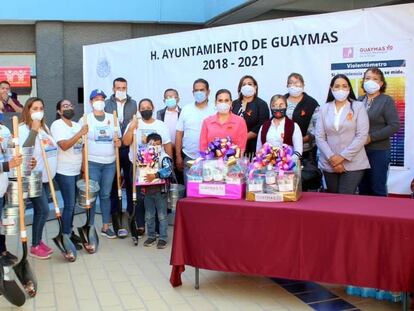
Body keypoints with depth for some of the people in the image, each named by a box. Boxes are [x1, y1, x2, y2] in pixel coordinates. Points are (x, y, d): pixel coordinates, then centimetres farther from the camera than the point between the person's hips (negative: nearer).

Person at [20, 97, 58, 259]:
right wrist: (33, 131, -30)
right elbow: (24, 150, -24)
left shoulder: (44, 127, 13)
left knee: (40, 210, 11)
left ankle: (38, 241, 23)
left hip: (46, 176, 7)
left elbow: (52, 148, 21)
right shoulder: (23, 128, -11)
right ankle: (34, 247, 5)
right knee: (43, 210, -8)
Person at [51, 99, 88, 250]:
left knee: (72, 203, 13)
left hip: (76, 170, 7)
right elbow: (64, 145, -23)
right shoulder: (57, 125, -10)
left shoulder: (76, 125, 12)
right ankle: (66, 237, 4)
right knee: (69, 205, -4)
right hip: (64, 171, -7)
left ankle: (70, 231, 24)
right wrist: (80, 134, -27)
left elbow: (82, 145, 18)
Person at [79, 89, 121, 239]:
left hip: (110, 163, 3)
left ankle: (105, 227, 19)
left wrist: (117, 141, -4)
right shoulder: (85, 119, 1)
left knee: (106, 195, 10)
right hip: (92, 163, -3)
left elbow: (117, 137, 18)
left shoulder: (112, 118, 11)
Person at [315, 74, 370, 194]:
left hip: (353, 164, -3)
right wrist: (331, 157, -10)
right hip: (329, 164, 3)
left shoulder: (358, 106, 1)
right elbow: (319, 137, 2)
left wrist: (343, 157, -12)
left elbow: (362, 136, -7)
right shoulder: (324, 108, 7)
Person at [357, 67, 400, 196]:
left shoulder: (387, 101, -3)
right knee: (363, 189, 10)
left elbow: (394, 126, -11)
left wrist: (371, 137, -16)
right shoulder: (359, 100, 10)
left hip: (378, 151, -4)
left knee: (378, 189, 1)